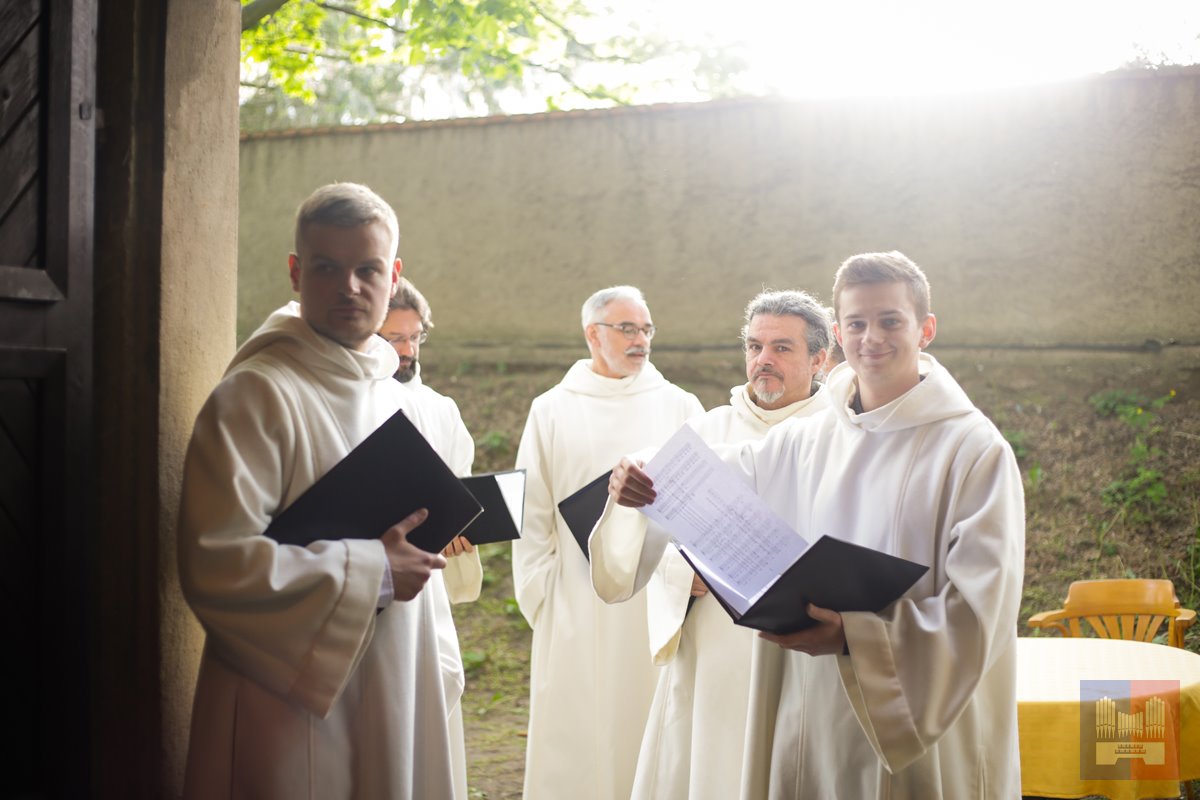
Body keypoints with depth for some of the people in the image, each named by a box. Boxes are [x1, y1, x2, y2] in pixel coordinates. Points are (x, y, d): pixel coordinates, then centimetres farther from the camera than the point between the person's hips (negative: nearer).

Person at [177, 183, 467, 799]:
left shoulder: (395, 401, 12)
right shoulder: (255, 395, -13)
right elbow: (215, 563, -21)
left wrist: (440, 673, 12)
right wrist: (372, 570, -17)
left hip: (397, 709, 7)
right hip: (297, 719, -7)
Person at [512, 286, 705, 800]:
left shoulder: (679, 407, 5)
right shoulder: (552, 411, 6)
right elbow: (532, 517, 6)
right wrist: (541, 599, 1)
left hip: (660, 599, 0)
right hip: (578, 605, 0)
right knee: (575, 740, 3)